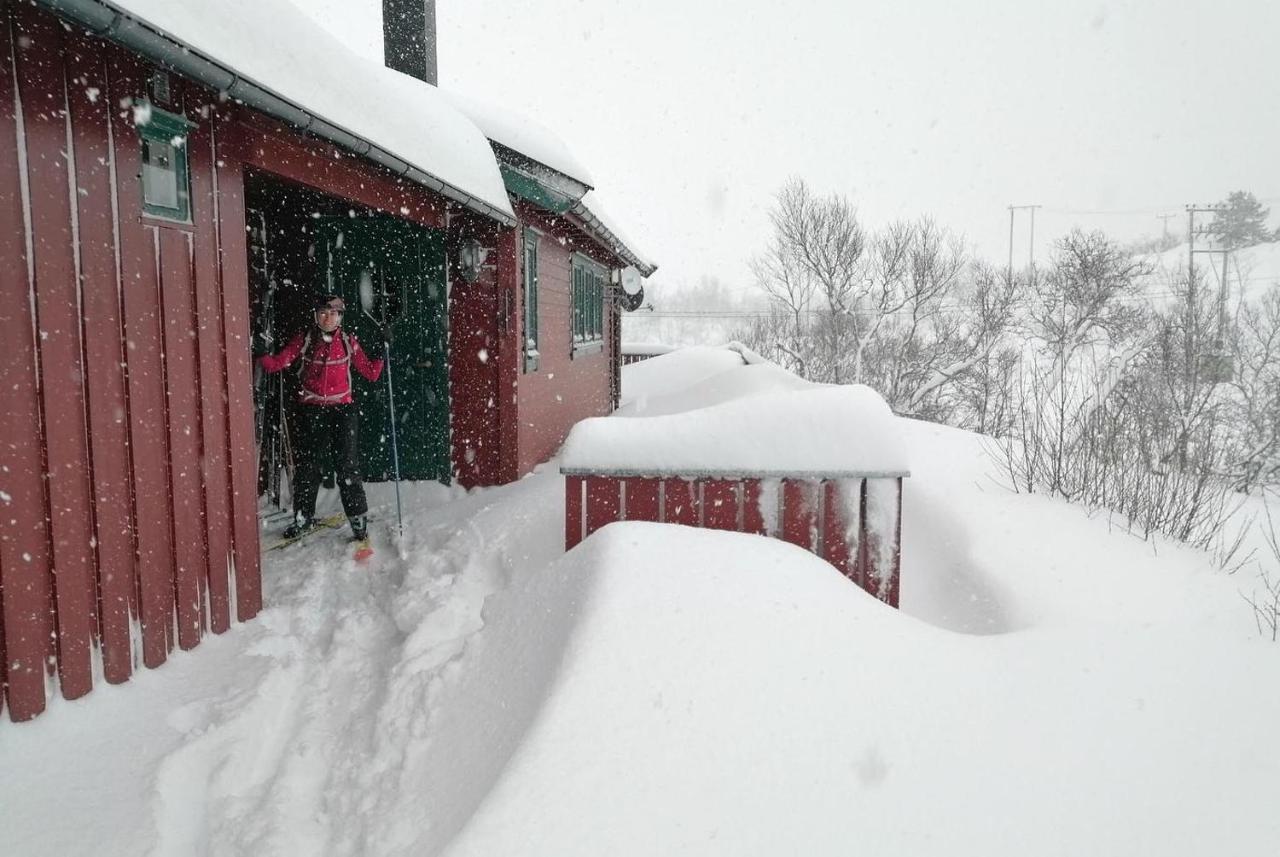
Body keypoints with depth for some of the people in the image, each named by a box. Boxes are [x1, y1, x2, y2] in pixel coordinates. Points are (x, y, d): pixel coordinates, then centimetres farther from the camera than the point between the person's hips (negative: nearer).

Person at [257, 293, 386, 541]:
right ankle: (304, 517, 26)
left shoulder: (348, 341, 2)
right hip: (309, 410, 2)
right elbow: (278, 362, -2)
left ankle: (359, 520, 4)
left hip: (342, 409, -1)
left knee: (347, 467, -5)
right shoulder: (305, 339, 3)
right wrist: (261, 356, -19)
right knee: (305, 465, 10)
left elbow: (371, 374, 3)